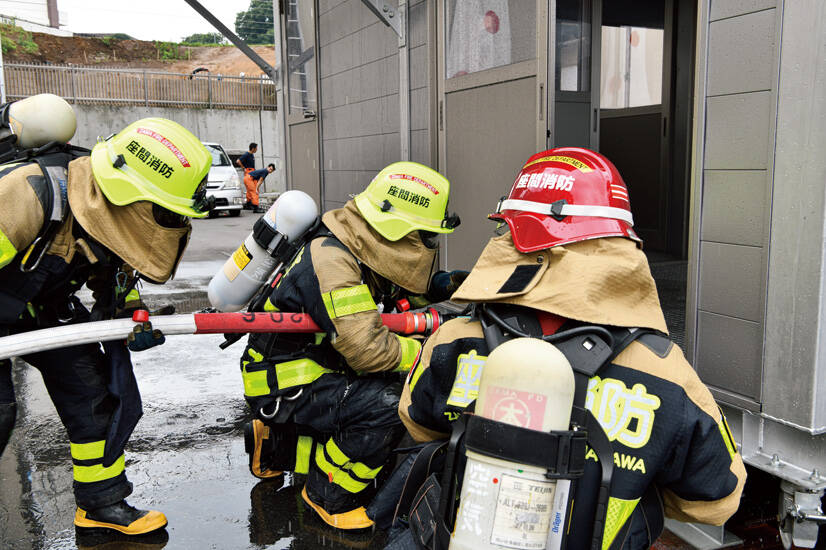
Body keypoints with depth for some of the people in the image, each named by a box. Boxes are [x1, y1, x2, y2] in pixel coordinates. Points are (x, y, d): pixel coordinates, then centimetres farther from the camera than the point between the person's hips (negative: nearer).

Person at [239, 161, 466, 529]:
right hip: (282, 386, -10)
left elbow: (396, 293, 19)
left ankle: (277, 445, 18)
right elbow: (366, 348, -31)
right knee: (384, 403, -25)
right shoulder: (331, 262, -27)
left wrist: (441, 286, -1)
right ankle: (329, 497, -2)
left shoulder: (366, 254, 2)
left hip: (317, 370, 10)